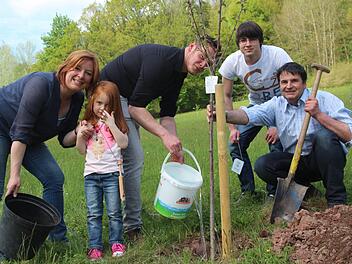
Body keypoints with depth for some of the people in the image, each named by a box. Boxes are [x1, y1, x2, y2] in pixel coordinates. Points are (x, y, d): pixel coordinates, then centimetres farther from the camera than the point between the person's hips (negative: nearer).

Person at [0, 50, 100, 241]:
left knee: (54, 178, -3)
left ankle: (58, 238, 6)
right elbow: (20, 132, -32)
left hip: (29, 139, 8)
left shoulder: (77, 98, -8)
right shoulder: (42, 84, -30)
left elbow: (64, 140, -2)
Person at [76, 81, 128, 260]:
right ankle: (95, 247, 9)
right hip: (91, 173, 3)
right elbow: (82, 150, 11)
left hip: (112, 173, -2)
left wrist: (111, 124, -17)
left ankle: (116, 243, 14)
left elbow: (123, 143, -12)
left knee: (114, 212, 2)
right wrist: (80, 135, -7)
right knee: (93, 213, 3)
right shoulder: (87, 123, 9)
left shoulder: (116, 122, 1)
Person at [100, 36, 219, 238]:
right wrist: (165, 135, -34)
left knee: (133, 158, 15)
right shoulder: (161, 59, -27)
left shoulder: (178, 72, 3)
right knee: (134, 158, -13)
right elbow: (136, 107, -29)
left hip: (125, 98, 10)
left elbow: (167, 114, 2)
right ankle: (133, 225, -4)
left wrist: (175, 146, -11)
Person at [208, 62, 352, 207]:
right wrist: (224, 115, -38)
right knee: (262, 165, -17)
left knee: (324, 135, -32)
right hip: (296, 161, 4)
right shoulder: (276, 104, 0)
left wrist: (318, 114, -32)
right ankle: (306, 190, 3)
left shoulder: (324, 99, -12)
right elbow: (250, 114, -18)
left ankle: (336, 199, -18)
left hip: (328, 160, -4)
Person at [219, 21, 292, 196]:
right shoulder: (232, 62, -19)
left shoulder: (277, 55, -28)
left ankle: (274, 192, 0)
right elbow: (226, 96, -5)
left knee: (277, 144, -21)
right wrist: (232, 128, -12)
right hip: (256, 105, 4)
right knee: (235, 144, -6)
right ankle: (248, 191, 10)